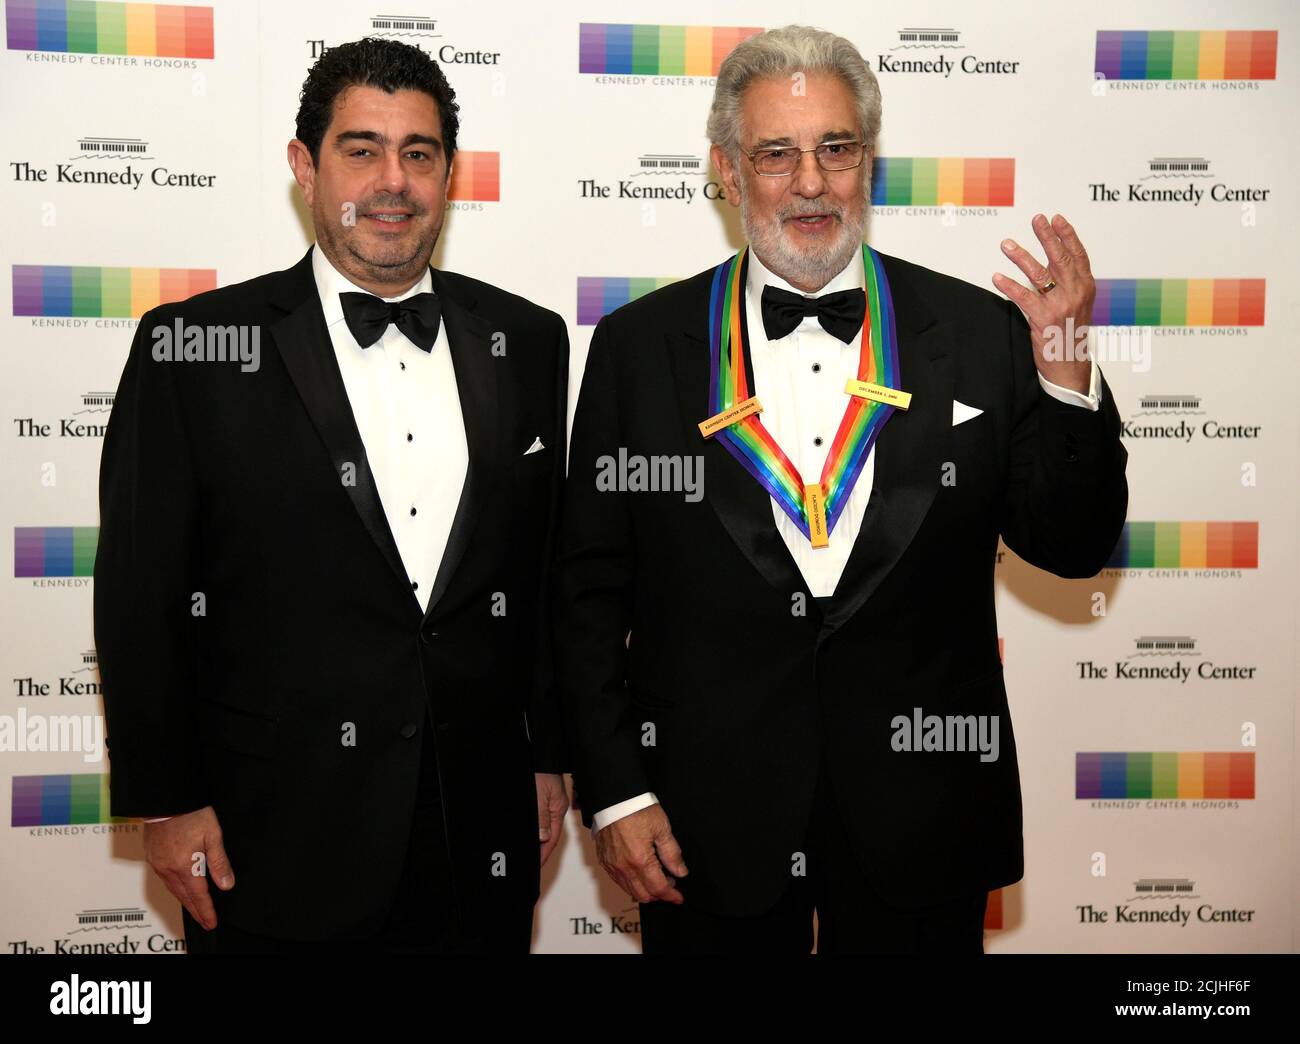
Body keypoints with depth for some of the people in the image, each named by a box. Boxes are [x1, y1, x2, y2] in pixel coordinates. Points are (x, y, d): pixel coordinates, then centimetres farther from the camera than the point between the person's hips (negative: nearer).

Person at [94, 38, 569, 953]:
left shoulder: (527, 342, 4)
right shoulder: (193, 347, -6)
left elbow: (549, 573, 9)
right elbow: (140, 594, -4)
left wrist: (552, 757, 10)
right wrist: (165, 802, -4)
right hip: (276, 846, -2)